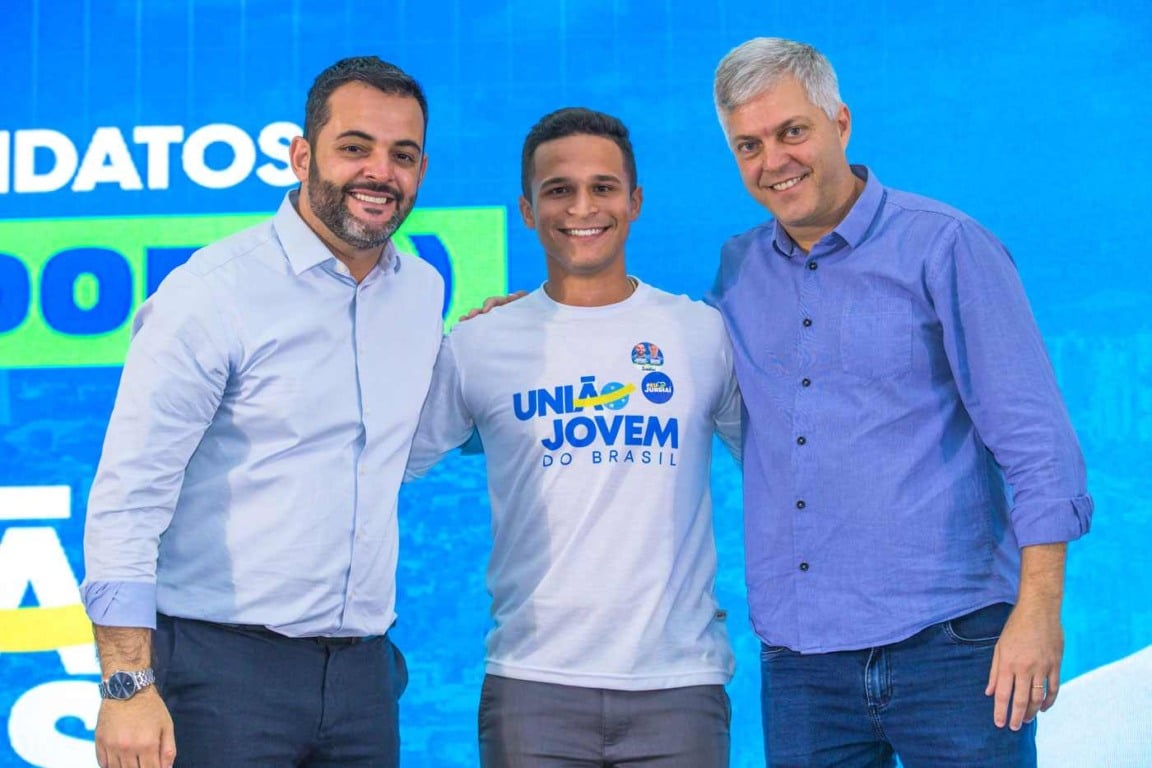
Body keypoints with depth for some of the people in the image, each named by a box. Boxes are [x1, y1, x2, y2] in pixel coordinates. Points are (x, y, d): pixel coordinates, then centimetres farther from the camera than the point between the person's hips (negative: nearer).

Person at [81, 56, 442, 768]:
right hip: (224, 661, -5)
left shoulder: (425, 292, 9)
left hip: (362, 670, 6)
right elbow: (127, 496, -12)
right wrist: (128, 686, -18)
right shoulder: (214, 290, -9)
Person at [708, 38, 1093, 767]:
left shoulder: (944, 247, -2)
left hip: (946, 643, -4)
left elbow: (1035, 440, -6)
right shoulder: (739, 271, 11)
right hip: (801, 659, 4)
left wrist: (1038, 608, -14)